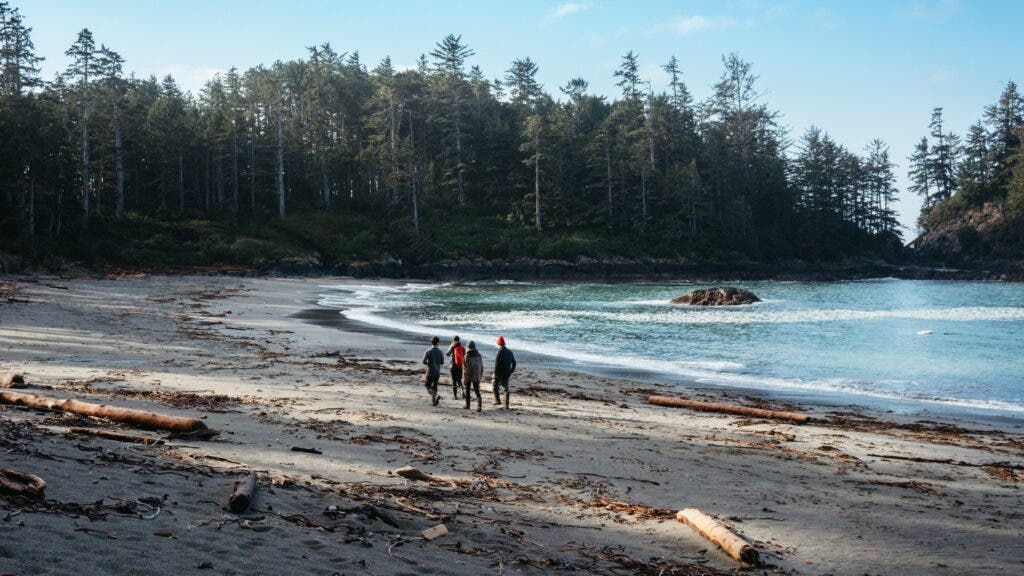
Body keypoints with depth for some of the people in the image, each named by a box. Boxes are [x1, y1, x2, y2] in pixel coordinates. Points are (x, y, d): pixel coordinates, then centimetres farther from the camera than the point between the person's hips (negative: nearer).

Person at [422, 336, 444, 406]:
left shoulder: (428, 351, -12)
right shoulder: (440, 351, -1)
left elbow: (424, 361, -13)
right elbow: (442, 362, 8)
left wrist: (428, 362, 8)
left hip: (430, 372, -4)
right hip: (437, 372, 4)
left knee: (428, 387, 4)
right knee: (434, 387, 15)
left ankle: (436, 396, -20)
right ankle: (433, 401, 13)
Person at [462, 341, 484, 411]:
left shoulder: (467, 357, -15)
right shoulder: (479, 356, 1)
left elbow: (465, 369, -16)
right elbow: (481, 368, 8)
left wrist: (464, 380, -13)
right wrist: (480, 376, 20)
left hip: (469, 376, -4)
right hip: (477, 377, 4)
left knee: (467, 390, 16)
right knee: (477, 392, 5)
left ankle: (467, 405, 25)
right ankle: (479, 406, -13)